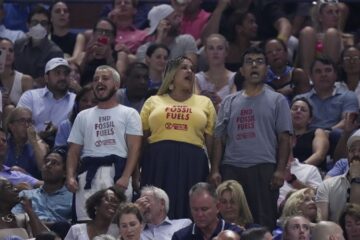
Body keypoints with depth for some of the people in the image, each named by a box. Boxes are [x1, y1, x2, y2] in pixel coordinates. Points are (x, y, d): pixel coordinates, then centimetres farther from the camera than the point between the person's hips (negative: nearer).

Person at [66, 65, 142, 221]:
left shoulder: (129, 114, 12)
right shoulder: (83, 116, 23)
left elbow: (134, 148, 1)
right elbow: (74, 151, 19)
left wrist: (125, 177, -14)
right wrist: (70, 176, 1)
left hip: (117, 171, -3)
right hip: (89, 173, 3)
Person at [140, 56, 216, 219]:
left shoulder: (205, 103, 16)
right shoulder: (153, 102, 15)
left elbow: (211, 141, 11)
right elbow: (141, 138, 12)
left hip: (193, 164, 0)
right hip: (157, 163, 0)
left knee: (188, 211, -3)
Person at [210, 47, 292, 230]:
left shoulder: (277, 101, 9)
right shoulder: (229, 102, 17)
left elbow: (284, 138, 3)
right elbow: (219, 138, 15)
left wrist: (280, 170, -8)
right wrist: (215, 170, 4)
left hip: (264, 167, -3)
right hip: (232, 168, 3)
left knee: (264, 220, -5)